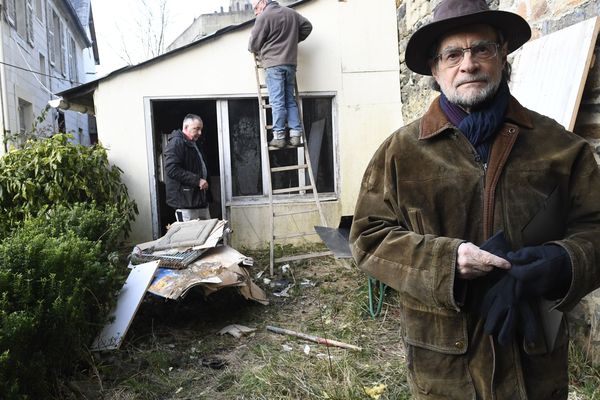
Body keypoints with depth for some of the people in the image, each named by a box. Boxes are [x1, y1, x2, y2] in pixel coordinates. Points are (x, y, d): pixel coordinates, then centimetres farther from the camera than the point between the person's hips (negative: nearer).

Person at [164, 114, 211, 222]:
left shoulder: (193, 144, 22)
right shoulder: (176, 142, -10)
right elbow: (172, 169, -22)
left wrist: (203, 182, 13)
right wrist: (197, 180, -22)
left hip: (200, 200, 10)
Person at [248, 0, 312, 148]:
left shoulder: (264, 16, -4)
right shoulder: (291, 13, 16)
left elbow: (254, 44, -2)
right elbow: (307, 26, 25)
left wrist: (255, 51, 20)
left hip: (274, 64, -6)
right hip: (291, 63, 6)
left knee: (277, 102, -5)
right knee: (290, 100, 9)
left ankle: (279, 137, -5)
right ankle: (295, 135, 5)